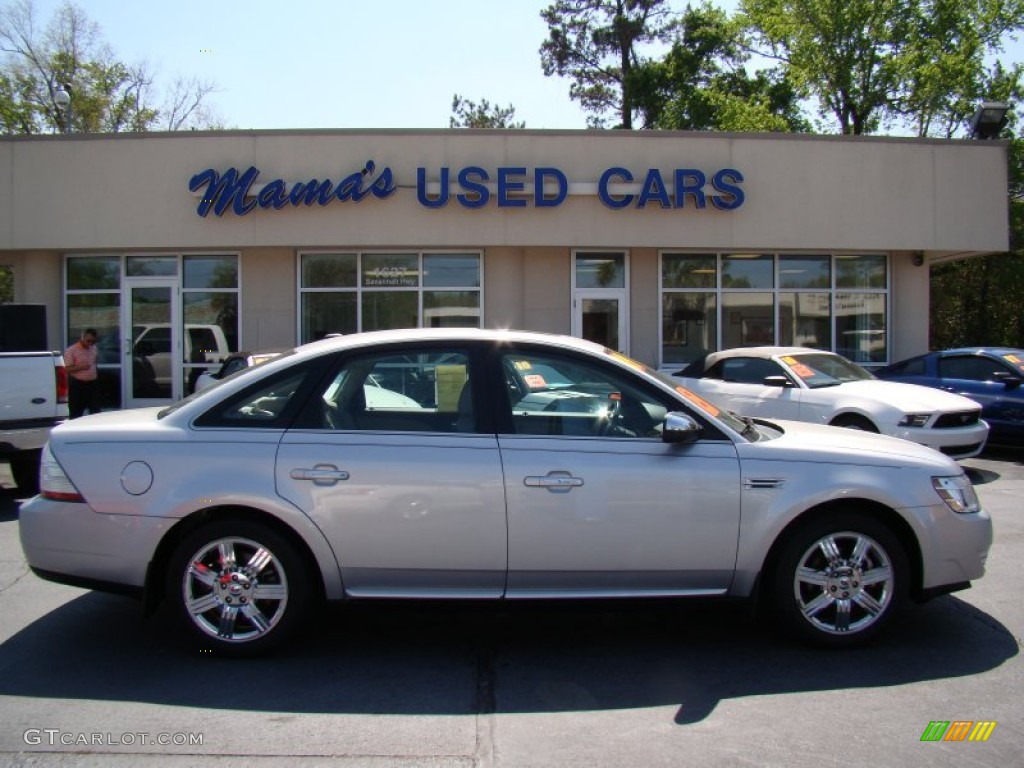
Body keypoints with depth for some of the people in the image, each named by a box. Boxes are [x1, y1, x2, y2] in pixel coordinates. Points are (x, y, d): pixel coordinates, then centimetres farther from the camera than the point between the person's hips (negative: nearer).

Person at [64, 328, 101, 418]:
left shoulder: (94, 349, 10)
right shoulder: (71, 351, -9)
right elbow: (67, 369, -12)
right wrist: (80, 367, -26)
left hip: (93, 384, 5)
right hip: (77, 385, -5)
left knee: (95, 411, 7)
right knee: (76, 413, 0)